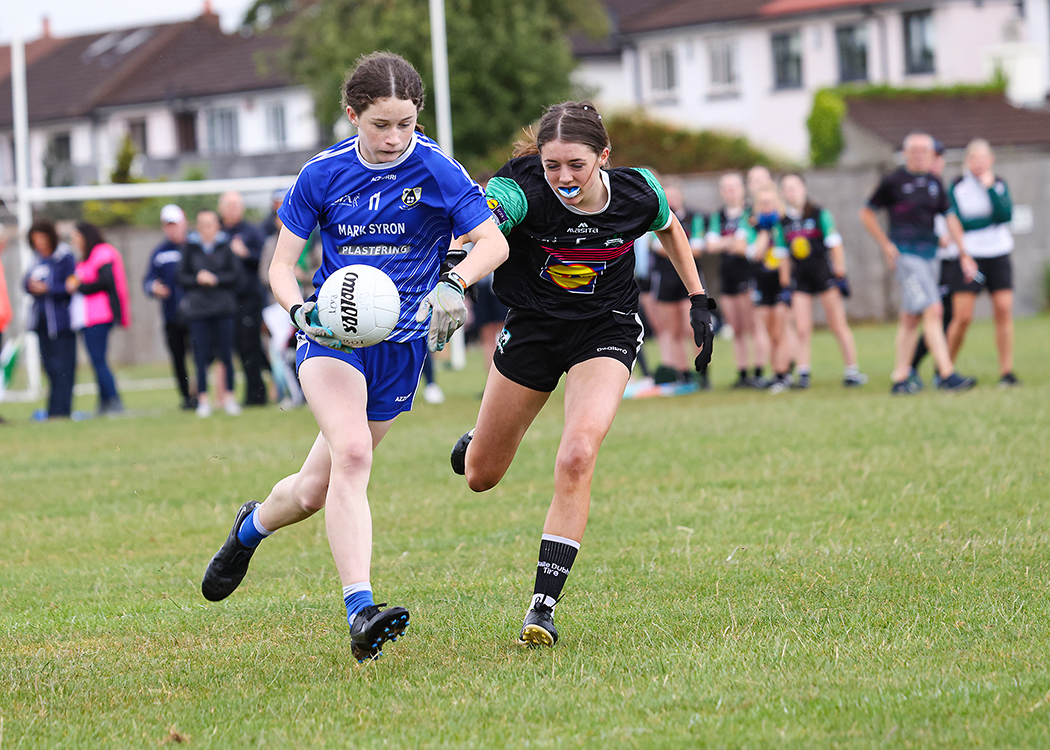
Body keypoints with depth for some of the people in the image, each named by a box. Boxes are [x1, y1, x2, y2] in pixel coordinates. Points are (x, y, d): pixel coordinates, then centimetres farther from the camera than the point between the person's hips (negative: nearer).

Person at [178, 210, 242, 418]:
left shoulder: (225, 247, 3)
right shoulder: (190, 248, 4)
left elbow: (235, 275, 0)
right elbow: (181, 277, 5)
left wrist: (215, 279, -13)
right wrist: (197, 279, -12)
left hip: (224, 307, 0)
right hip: (197, 307, 0)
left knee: (226, 353, 0)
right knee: (201, 354, -2)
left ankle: (228, 395, 10)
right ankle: (203, 399, 3)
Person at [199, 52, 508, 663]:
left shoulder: (436, 171, -7)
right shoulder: (323, 175, -2)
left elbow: (494, 242, -15)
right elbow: (282, 265, 3)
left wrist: (453, 284, -35)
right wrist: (299, 311, -18)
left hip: (402, 343, 1)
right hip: (332, 334, -1)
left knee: (315, 489, 7)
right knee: (351, 452, -28)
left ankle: (253, 526, 43)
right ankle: (361, 614, -33)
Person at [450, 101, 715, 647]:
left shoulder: (638, 193, -18)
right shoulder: (521, 191, -28)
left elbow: (670, 229, 7)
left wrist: (698, 300, 7)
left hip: (605, 331, -1)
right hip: (533, 326, 1)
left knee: (577, 458, -25)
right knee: (480, 476, 14)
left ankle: (543, 605, -18)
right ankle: (479, 439, 55)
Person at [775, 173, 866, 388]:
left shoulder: (819, 214, -4)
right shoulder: (782, 222, 7)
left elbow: (835, 244, -3)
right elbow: (784, 255, 13)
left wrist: (840, 275, -6)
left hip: (824, 272, -3)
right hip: (800, 278, 3)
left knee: (838, 325, -1)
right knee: (802, 329, -4)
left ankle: (852, 371, 5)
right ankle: (803, 374, 0)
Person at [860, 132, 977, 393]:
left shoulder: (934, 183, 11)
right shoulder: (893, 181, -5)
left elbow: (950, 218, 14)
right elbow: (866, 214, 2)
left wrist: (964, 254, 7)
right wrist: (887, 245, -4)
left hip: (929, 254, 6)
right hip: (906, 254, -6)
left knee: (911, 318, 10)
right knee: (932, 312, -15)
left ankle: (900, 378, 16)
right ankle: (947, 375, -19)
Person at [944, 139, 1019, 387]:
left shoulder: (999, 185, 8)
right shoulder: (957, 187, 0)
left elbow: (1005, 215, -8)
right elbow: (958, 223, -9)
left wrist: (990, 188, -11)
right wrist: (990, 219, -4)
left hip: (998, 256, 3)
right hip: (969, 257, -3)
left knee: (1004, 312, -6)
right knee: (962, 317, -8)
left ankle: (1006, 371, -2)